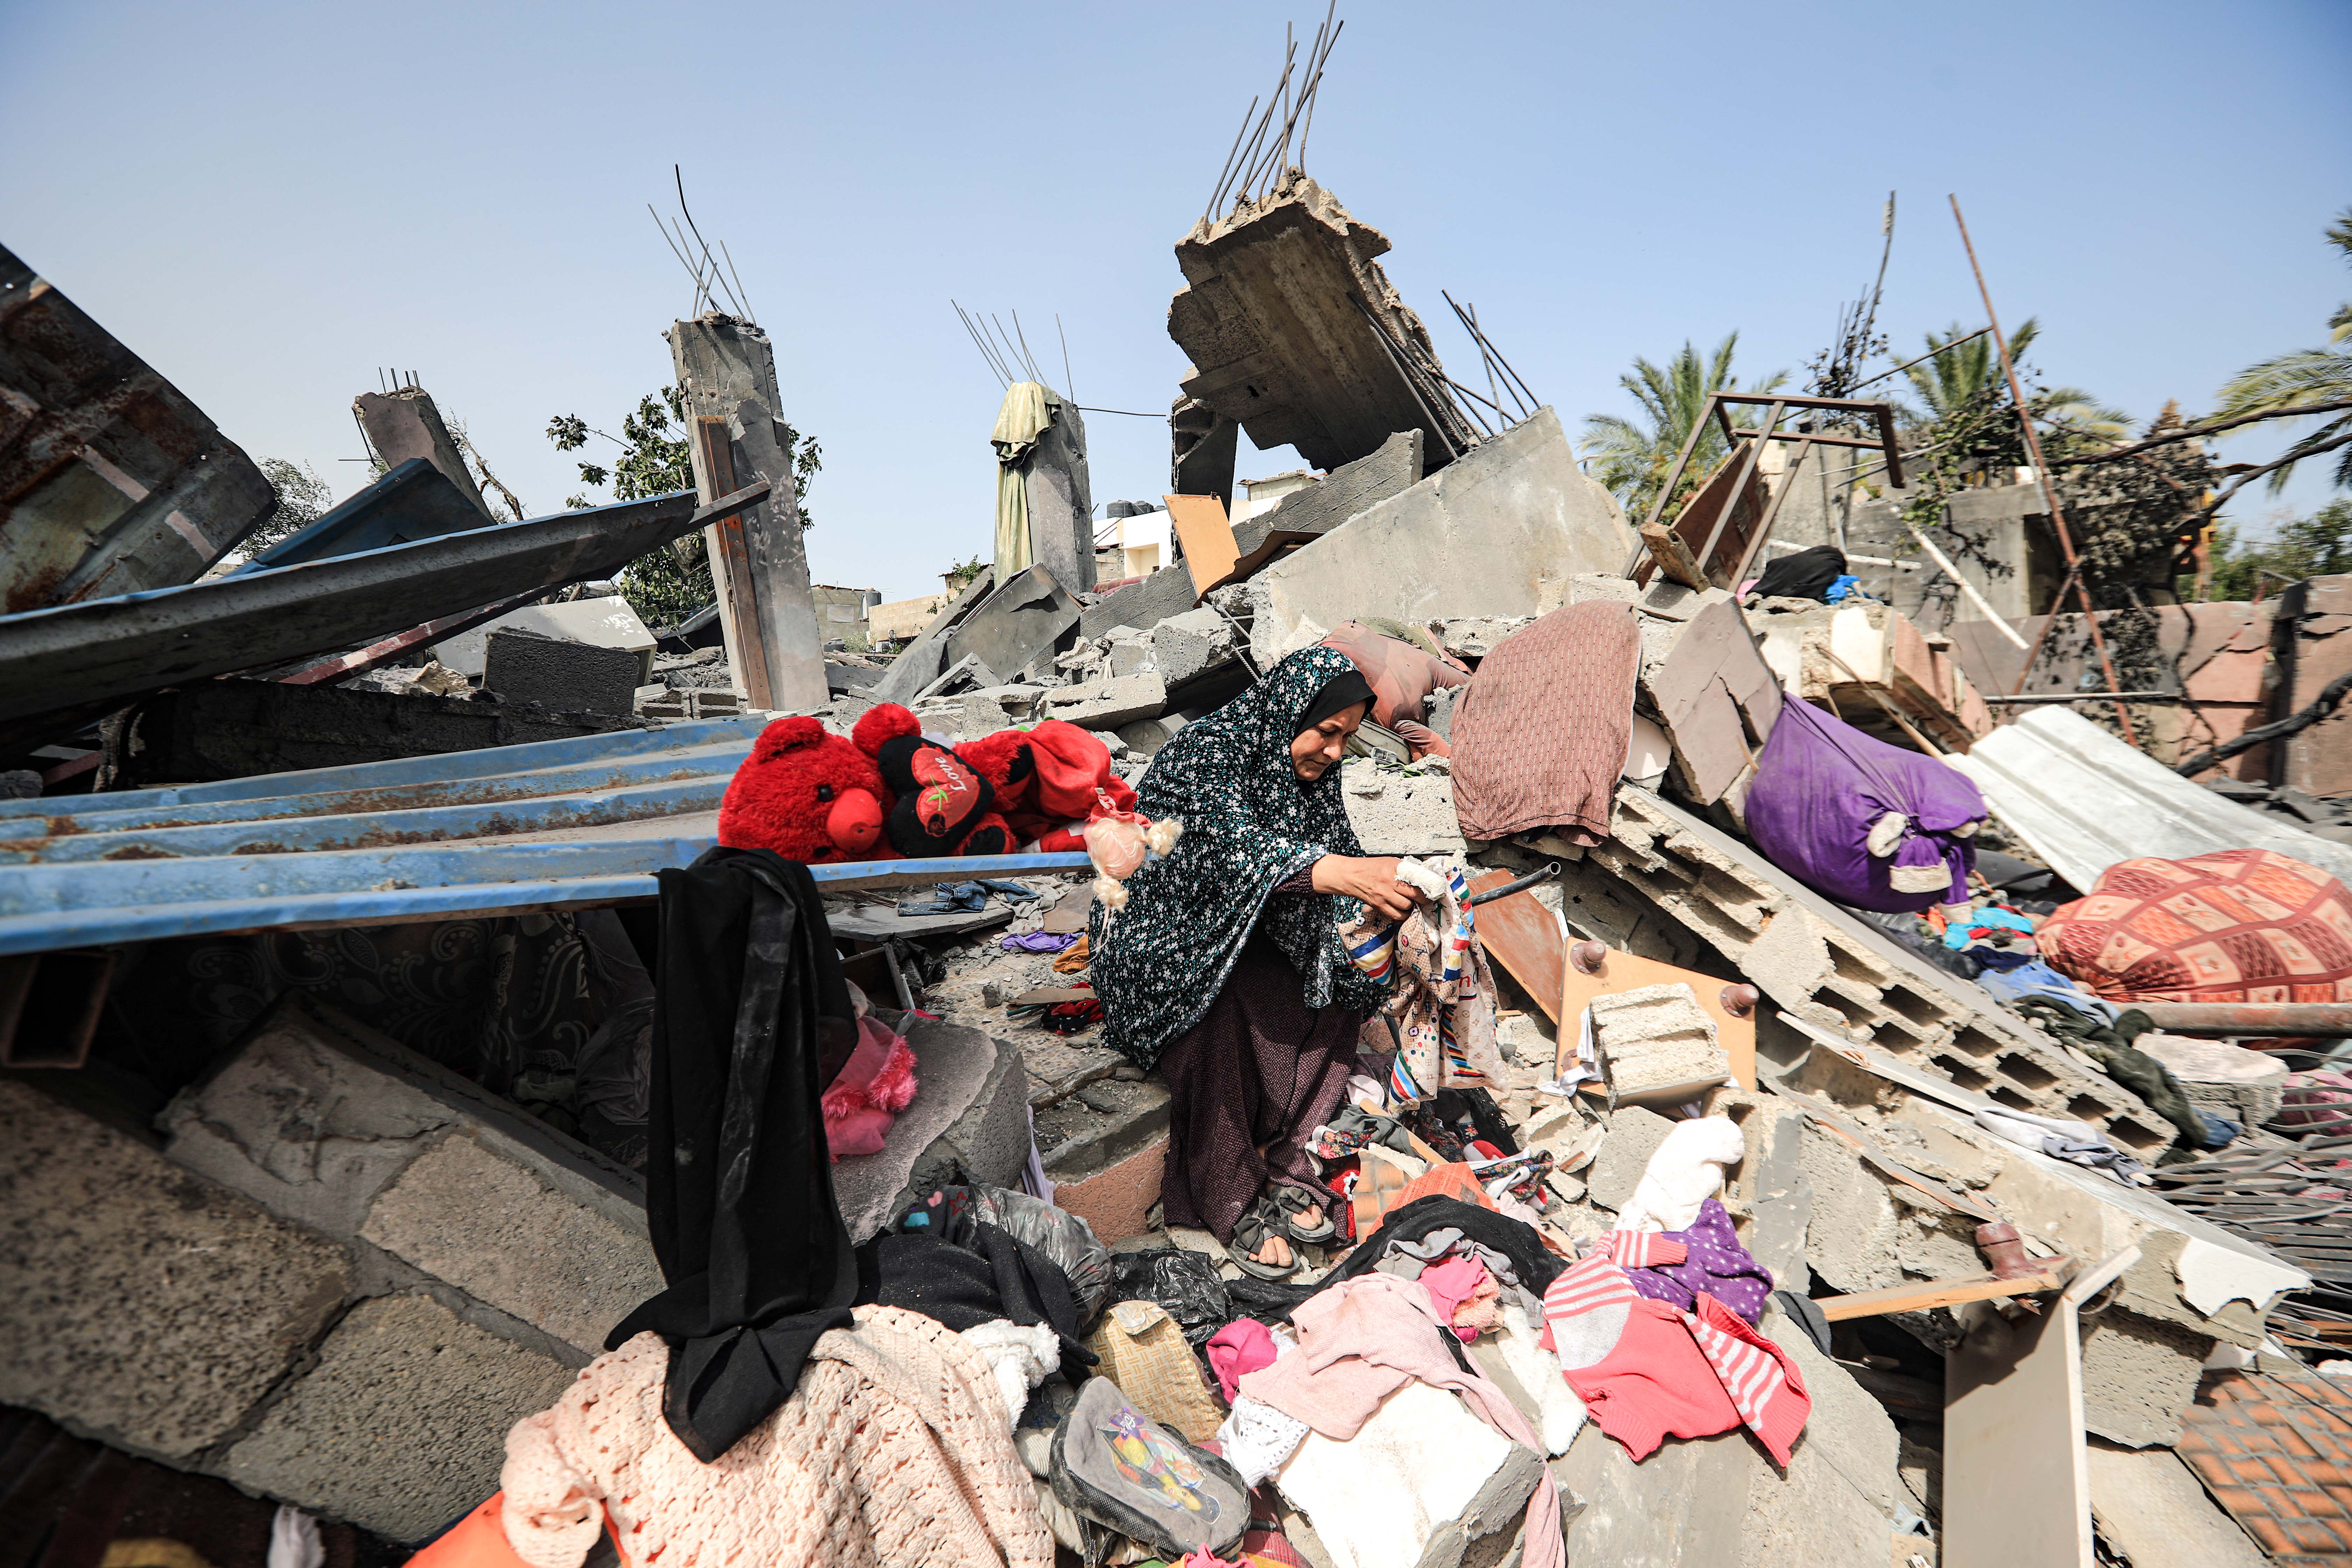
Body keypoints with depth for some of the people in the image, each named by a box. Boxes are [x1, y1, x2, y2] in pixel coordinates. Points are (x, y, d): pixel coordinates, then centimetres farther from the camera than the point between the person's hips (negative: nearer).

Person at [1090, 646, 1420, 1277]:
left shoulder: (1312, 771, 2)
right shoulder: (1203, 753, -22)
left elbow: (1338, 848, 0)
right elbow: (1238, 845, -38)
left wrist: (1380, 898, -24)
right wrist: (1346, 874, -52)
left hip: (1243, 936, 7)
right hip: (1158, 936, -7)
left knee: (1340, 985, -17)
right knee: (1220, 1014, -34)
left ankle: (1277, 1162, -10)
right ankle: (1232, 1202, -19)